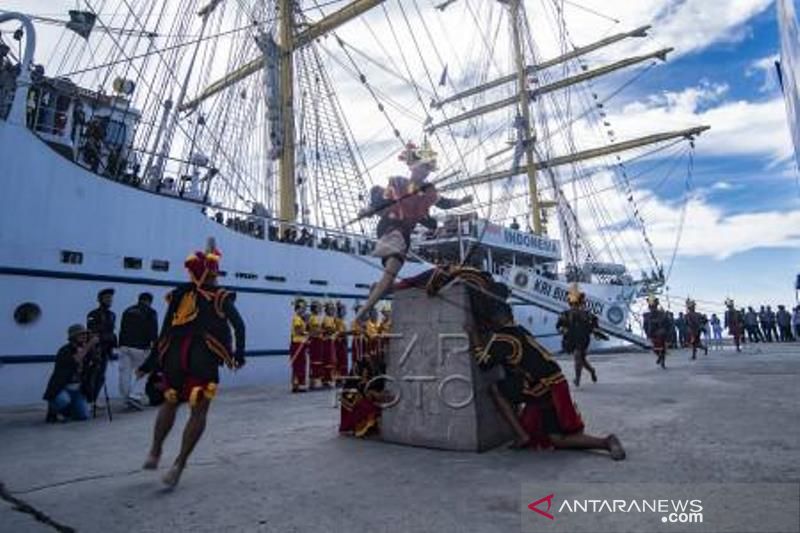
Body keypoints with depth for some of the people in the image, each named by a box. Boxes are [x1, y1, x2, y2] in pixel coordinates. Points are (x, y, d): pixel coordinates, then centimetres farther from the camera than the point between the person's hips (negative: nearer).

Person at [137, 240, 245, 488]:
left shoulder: (179, 295, 10)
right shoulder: (221, 297, 3)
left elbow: (165, 333, 7)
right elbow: (238, 325, -9)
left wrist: (150, 363, 13)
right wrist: (239, 354, -2)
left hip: (175, 358, 4)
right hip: (204, 360, -3)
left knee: (170, 403, 26)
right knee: (198, 411, 6)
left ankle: (155, 452, 30)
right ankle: (179, 464, -2)